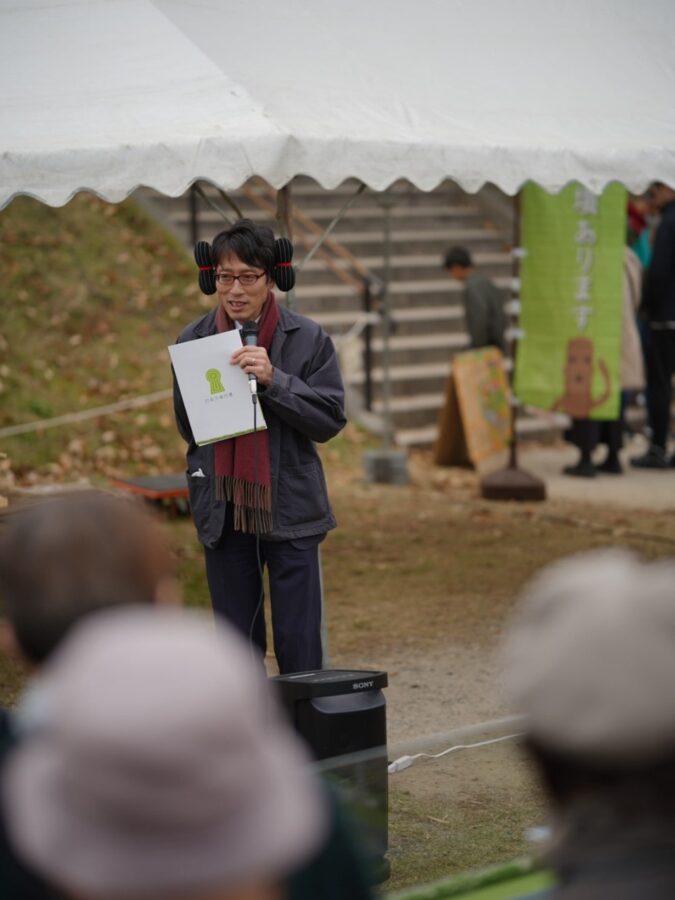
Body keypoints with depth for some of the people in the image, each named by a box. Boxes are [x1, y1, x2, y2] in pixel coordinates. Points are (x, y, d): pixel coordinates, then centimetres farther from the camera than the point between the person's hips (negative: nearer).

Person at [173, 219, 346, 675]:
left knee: (300, 646, 2)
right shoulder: (193, 340, 1)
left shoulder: (308, 338, -5)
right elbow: (187, 425, 11)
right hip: (224, 512, 2)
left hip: (291, 512, -2)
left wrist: (273, 380, -20)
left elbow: (331, 418, -8)